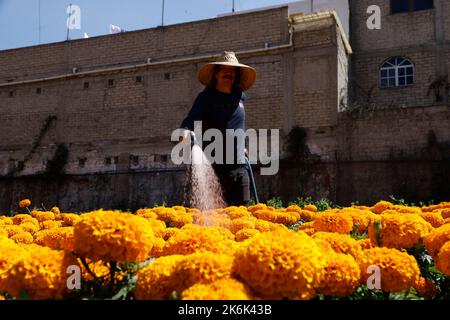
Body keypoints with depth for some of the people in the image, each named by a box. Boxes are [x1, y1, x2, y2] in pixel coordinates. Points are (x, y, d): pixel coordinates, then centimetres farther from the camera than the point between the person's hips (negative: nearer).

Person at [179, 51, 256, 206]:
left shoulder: (240, 96, 13)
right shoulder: (206, 97, -1)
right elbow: (191, 119, -16)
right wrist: (186, 131, -37)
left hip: (239, 165, 5)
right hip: (215, 166, -5)